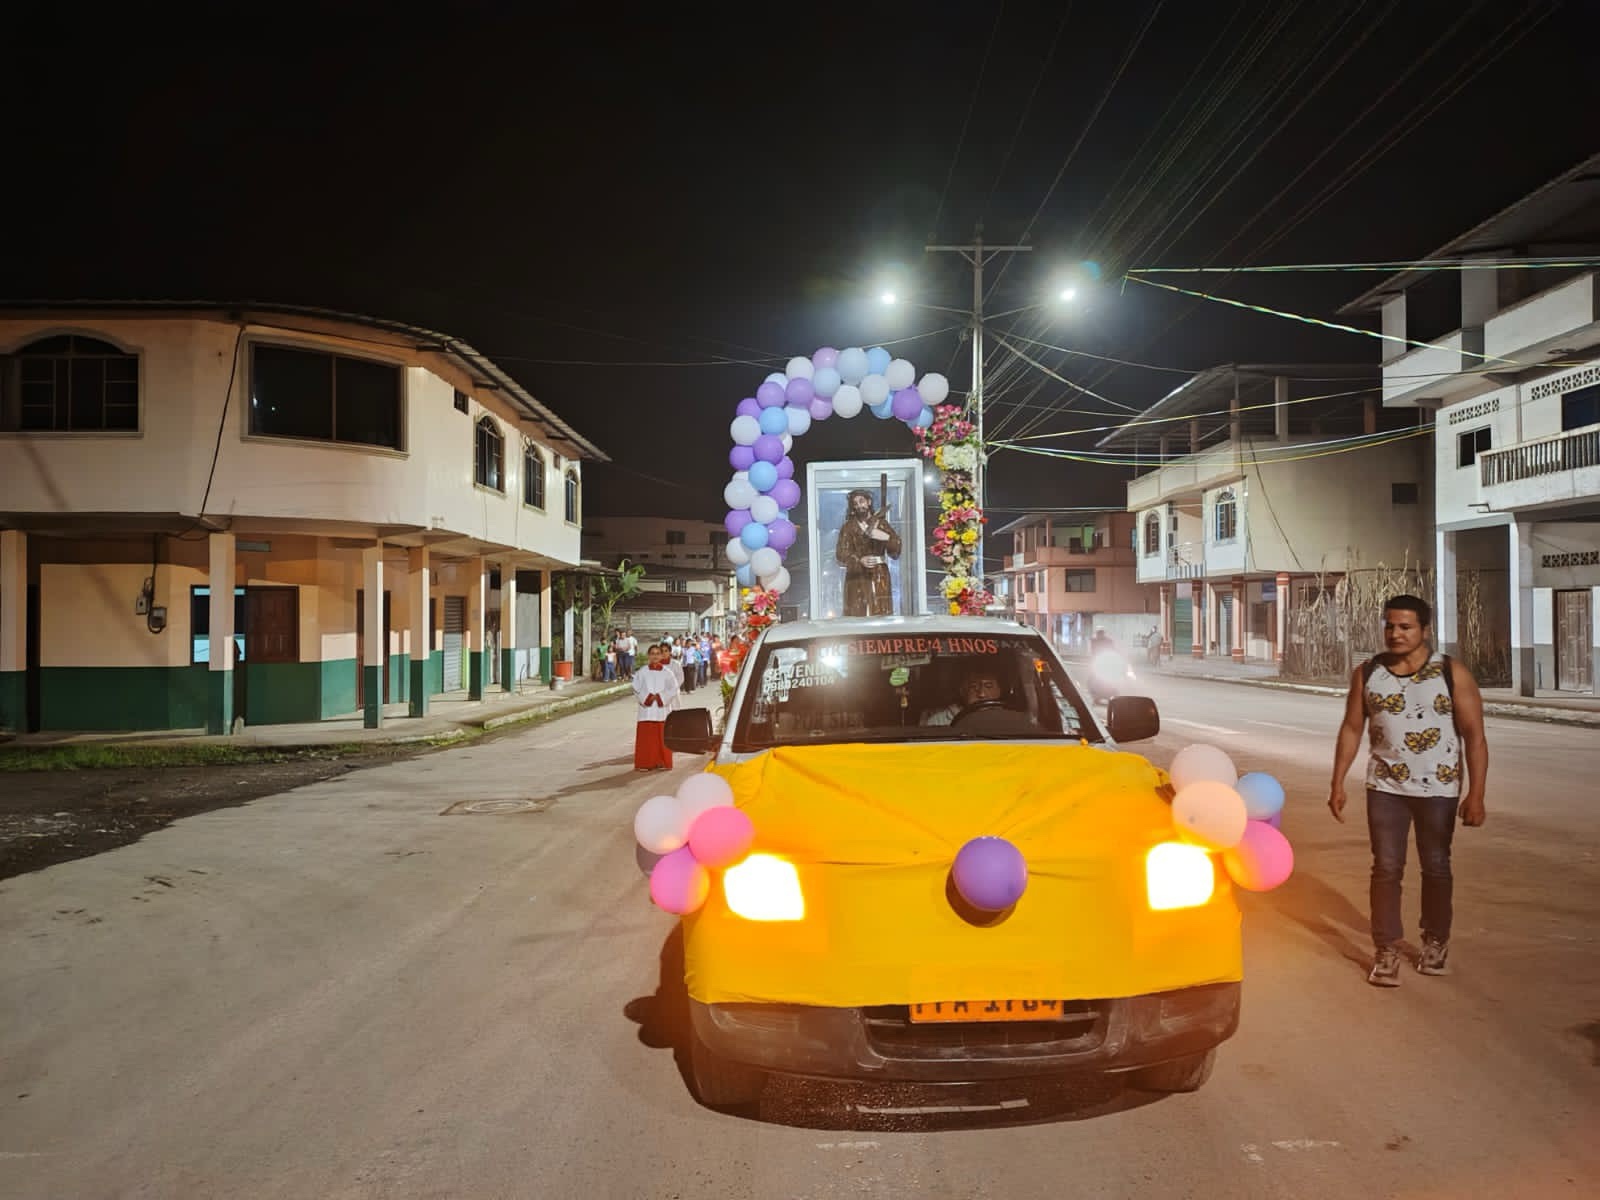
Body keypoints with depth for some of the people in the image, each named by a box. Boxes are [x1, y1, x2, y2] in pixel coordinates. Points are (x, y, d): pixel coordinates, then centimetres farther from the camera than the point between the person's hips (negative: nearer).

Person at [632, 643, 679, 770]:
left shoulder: (667, 673, 5)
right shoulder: (642, 672, 5)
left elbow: (673, 689, 1)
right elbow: (637, 689, 1)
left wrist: (659, 697, -10)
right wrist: (647, 697, -11)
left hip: (662, 709, 1)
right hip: (646, 709, 0)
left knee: (662, 738, 1)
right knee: (646, 737, -3)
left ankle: (662, 763, 8)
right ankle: (645, 763, 2)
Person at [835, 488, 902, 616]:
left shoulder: (881, 523, 11)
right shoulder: (848, 527, 5)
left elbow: (895, 552, 4)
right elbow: (841, 554, -8)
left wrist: (887, 537, -15)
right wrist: (860, 561, -25)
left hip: (880, 577, 2)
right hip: (857, 578, -2)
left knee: (882, 616, -4)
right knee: (857, 615, -10)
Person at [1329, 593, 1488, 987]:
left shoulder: (1452, 674, -9)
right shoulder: (1367, 674, -1)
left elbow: (1474, 736, -9)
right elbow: (1351, 729, 4)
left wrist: (1476, 793, -15)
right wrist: (1337, 783, 1)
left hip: (1438, 789, -1)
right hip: (1385, 787, 1)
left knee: (1436, 867, 13)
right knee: (1386, 868, 1)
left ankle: (1436, 943, 30)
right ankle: (1387, 951, 9)